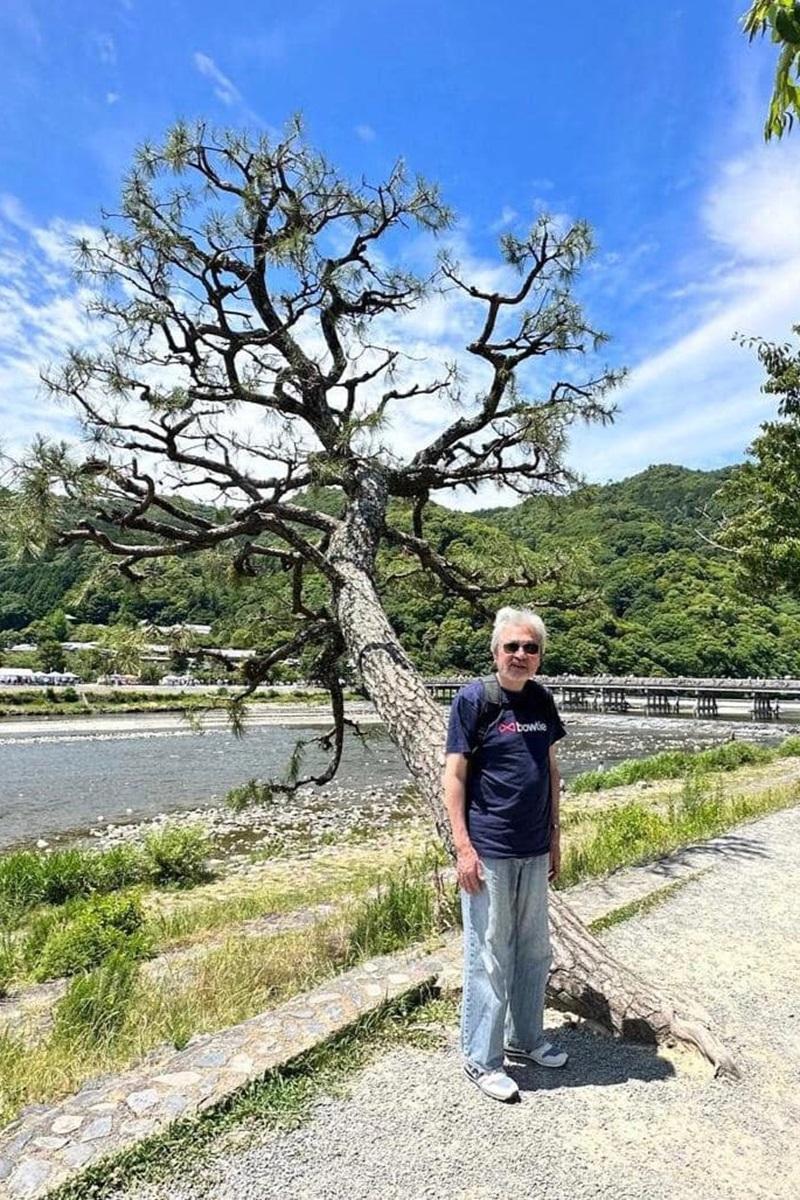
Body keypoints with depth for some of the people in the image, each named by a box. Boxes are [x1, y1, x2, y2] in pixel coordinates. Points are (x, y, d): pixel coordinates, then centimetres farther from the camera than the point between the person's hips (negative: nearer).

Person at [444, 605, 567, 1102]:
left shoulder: (542, 700, 6)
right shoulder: (474, 699, -12)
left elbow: (551, 769, 14)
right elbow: (454, 775, -12)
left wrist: (555, 835, 14)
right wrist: (463, 846, -15)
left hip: (534, 850, 7)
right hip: (488, 851, -6)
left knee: (535, 950, 19)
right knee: (489, 955, 5)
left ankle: (525, 1038, 39)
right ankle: (482, 1058, 24)